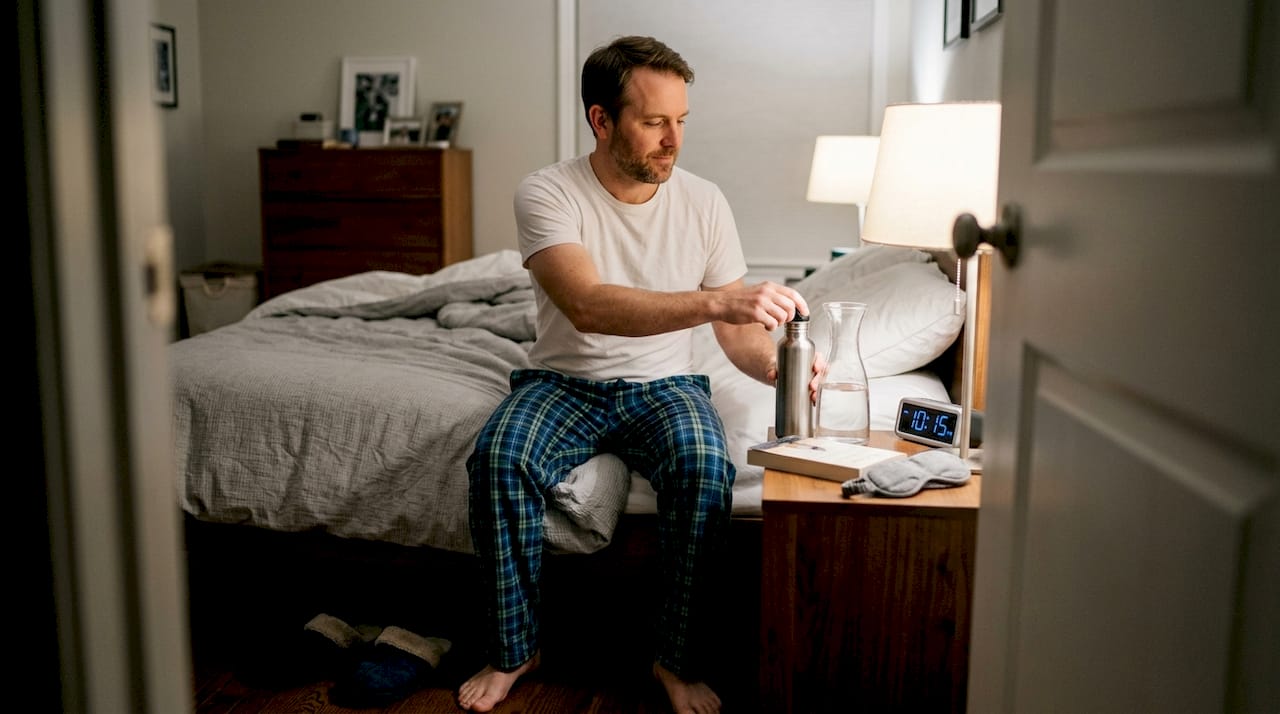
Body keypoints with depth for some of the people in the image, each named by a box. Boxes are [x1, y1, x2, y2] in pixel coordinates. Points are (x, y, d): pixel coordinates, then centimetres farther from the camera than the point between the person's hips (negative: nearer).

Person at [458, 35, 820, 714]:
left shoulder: (703, 201, -4)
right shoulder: (546, 193, -14)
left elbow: (738, 332, -1)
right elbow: (588, 306, -32)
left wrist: (777, 366, -25)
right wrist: (717, 301, -43)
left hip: (663, 383, 2)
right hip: (562, 380, -1)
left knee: (704, 466, -30)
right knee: (498, 457, -30)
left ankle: (675, 656, -11)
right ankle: (512, 649, -8)